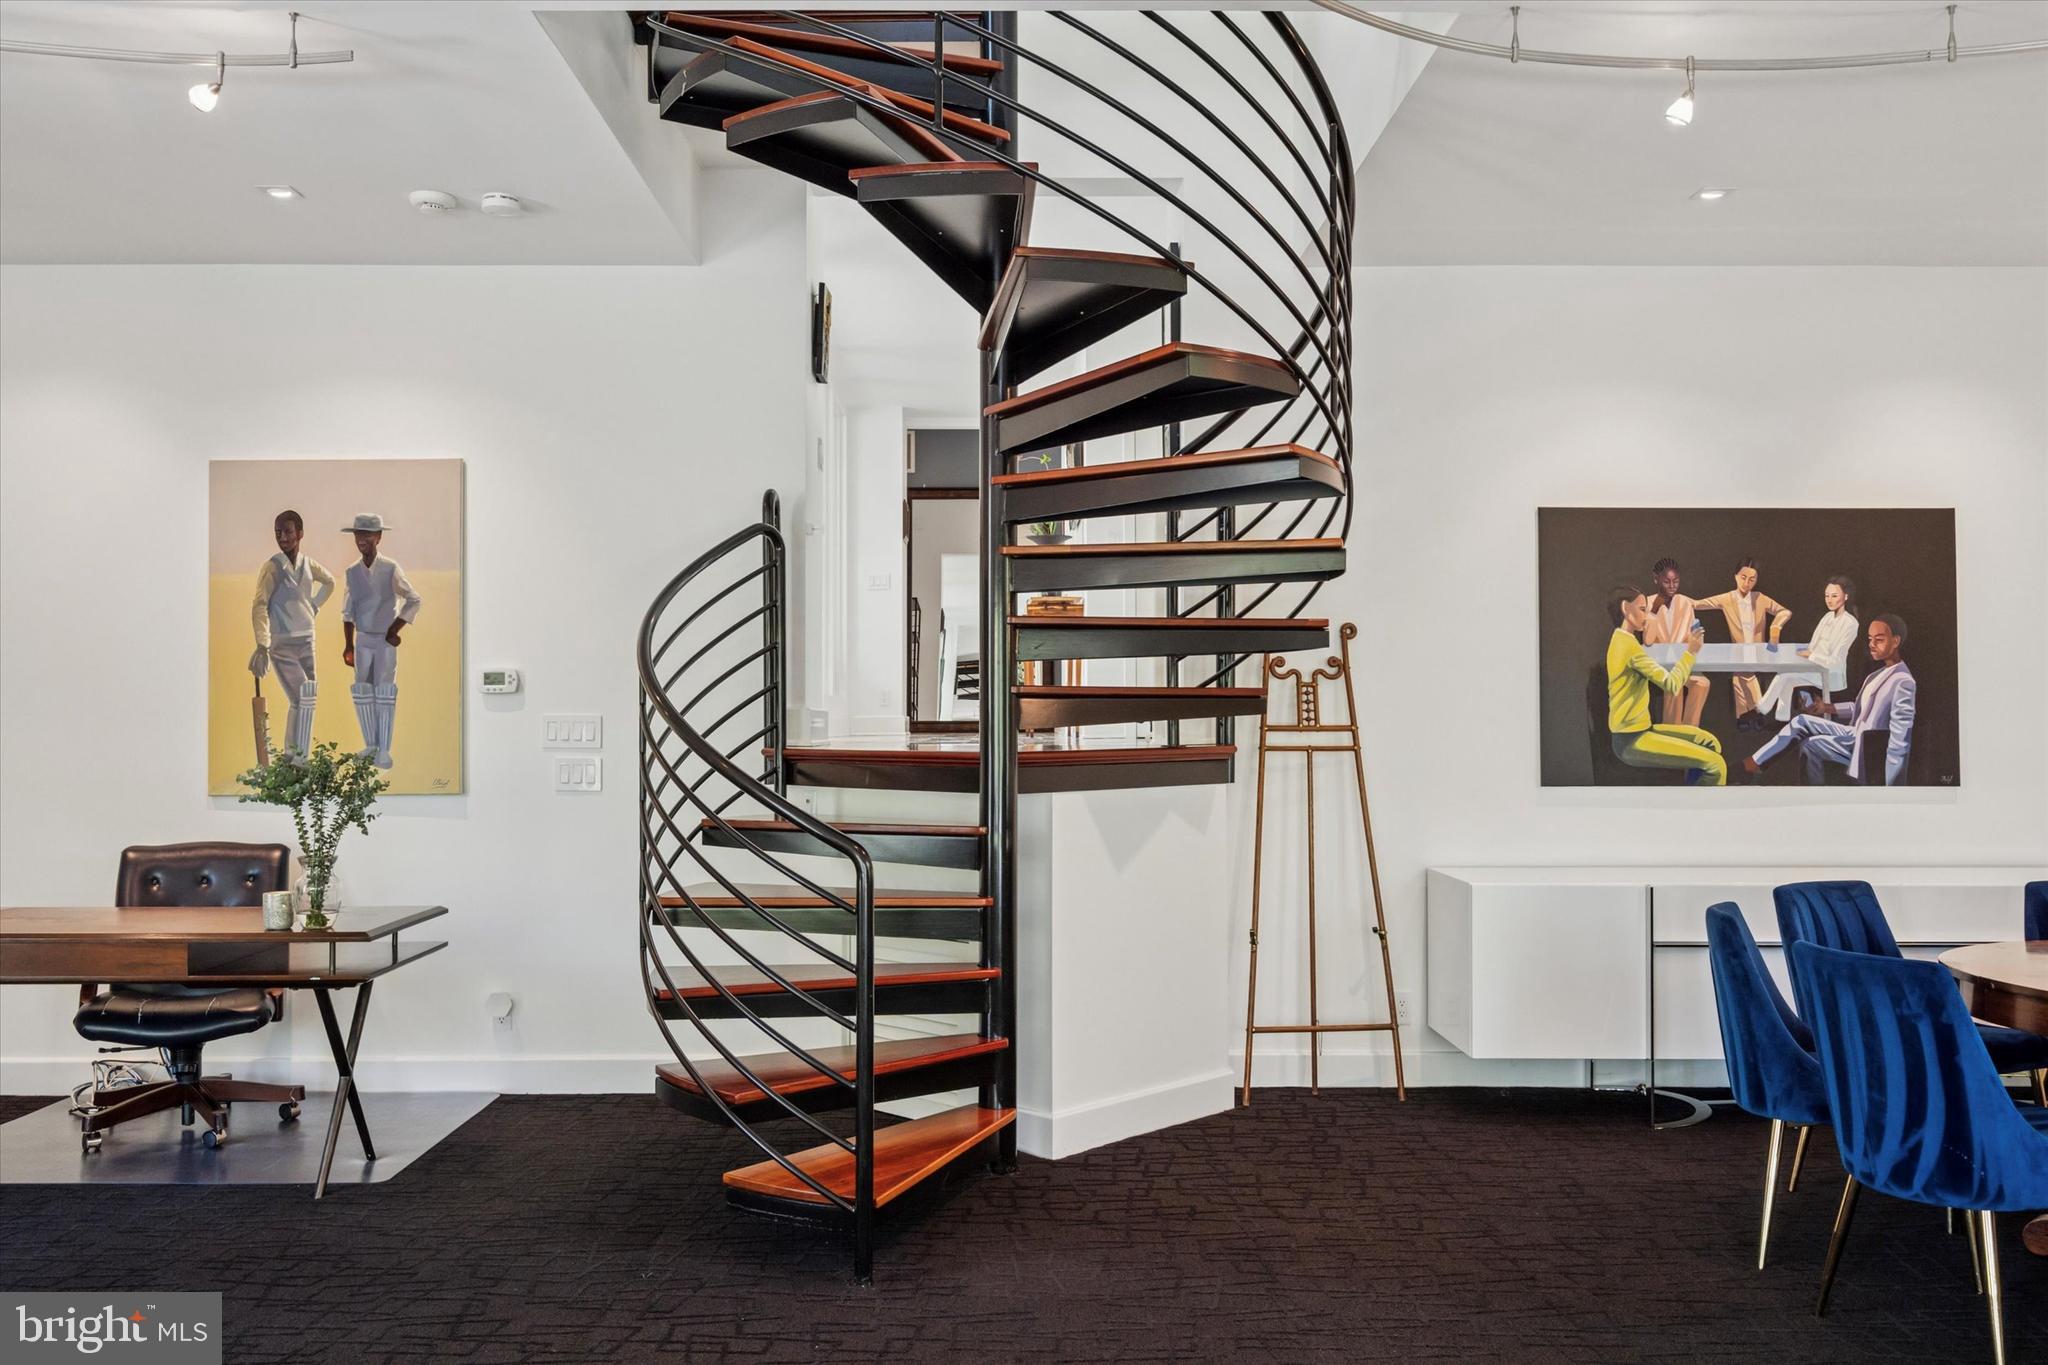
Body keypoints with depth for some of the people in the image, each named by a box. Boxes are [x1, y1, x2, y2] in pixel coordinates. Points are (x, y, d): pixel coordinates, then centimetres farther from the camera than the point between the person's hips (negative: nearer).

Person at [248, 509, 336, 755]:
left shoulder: (309, 564, 3)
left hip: (306, 641, 6)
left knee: (306, 700, 7)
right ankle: (294, 757, -6)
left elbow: (329, 582, 26)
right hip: (281, 644, -6)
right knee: (300, 700, -13)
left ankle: (296, 757, 16)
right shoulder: (272, 567, -12)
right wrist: (262, 647, -27)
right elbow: (259, 607, -18)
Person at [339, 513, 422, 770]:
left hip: (386, 641, -4)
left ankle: (384, 750, -4)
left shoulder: (391, 569, -9)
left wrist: (394, 631, -8)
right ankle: (370, 745, 15)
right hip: (362, 640, 4)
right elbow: (348, 611, 10)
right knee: (362, 693, 5)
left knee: (384, 693, -7)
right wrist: (348, 645, 8)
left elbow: (413, 601, -7)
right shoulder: (352, 572, 4)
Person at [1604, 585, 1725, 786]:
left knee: (1709, 743, 14)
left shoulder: (1621, 640, 14)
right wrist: (1690, 652, -13)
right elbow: (1671, 686, -23)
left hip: (1636, 732, 11)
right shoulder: (1628, 644, -19)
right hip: (1632, 741, -11)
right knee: (1715, 763, -13)